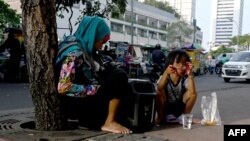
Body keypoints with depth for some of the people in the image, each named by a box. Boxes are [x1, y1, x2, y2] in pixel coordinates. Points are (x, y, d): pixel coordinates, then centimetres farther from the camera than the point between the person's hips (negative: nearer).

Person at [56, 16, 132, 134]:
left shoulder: (84, 50, 10)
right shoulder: (75, 53, -18)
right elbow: (63, 87, -25)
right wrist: (95, 89, -20)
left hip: (83, 100, 10)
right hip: (75, 104, -10)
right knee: (119, 76, -19)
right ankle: (109, 123, -15)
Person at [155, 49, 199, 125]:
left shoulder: (185, 79, -12)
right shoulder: (164, 77, -17)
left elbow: (192, 92, -31)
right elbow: (159, 88, -39)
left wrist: (190, 74, -40)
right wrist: (166, 73, -52)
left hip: (179, 108, 2)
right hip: (165, 108, -1)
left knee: (193, 94, -22)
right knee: (159, 92, -31)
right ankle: (160, 117, -8)